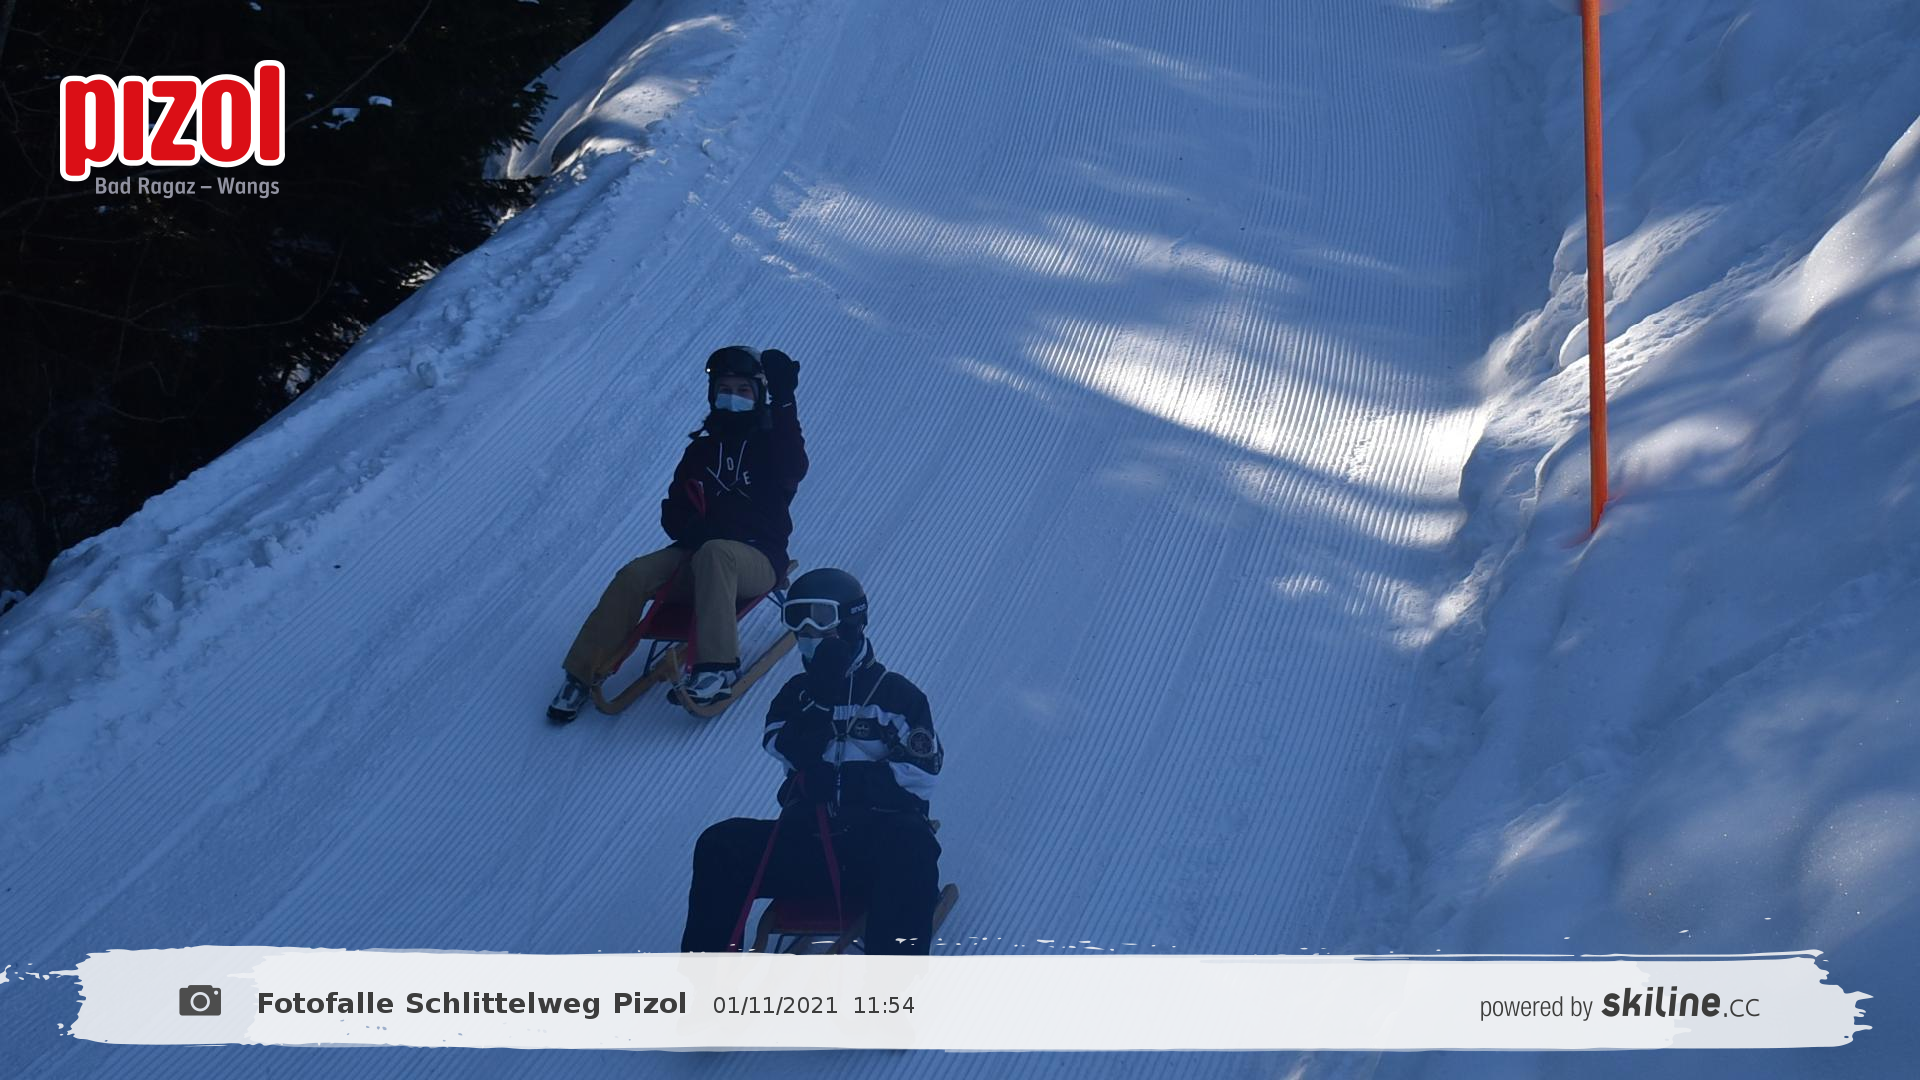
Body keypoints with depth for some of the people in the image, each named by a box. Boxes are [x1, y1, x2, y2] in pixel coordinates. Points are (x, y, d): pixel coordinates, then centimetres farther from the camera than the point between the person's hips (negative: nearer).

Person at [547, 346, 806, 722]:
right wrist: (691, 531, -10)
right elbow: (674, 510, 14)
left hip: (757, 559, -4)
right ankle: (583, 673, -15)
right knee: (634, 575, -21)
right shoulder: (702, 449, 18)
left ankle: (720, 666, -44)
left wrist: (783, 402, -27)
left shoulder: (771, 442, 6)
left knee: (715, 554, -38)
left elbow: (792, 470, -19)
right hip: (697, 555, 4)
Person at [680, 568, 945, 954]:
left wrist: (850, 780, -17)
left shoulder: (894, 693, 5)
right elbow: (792, 751, -4)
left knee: (911, 847, -37)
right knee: (720, 846, -18)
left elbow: (923, 773, -8)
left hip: (877, 840, -3)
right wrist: (822, 694, -15)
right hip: (805, 839, 3)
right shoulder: (797, 692, 16)